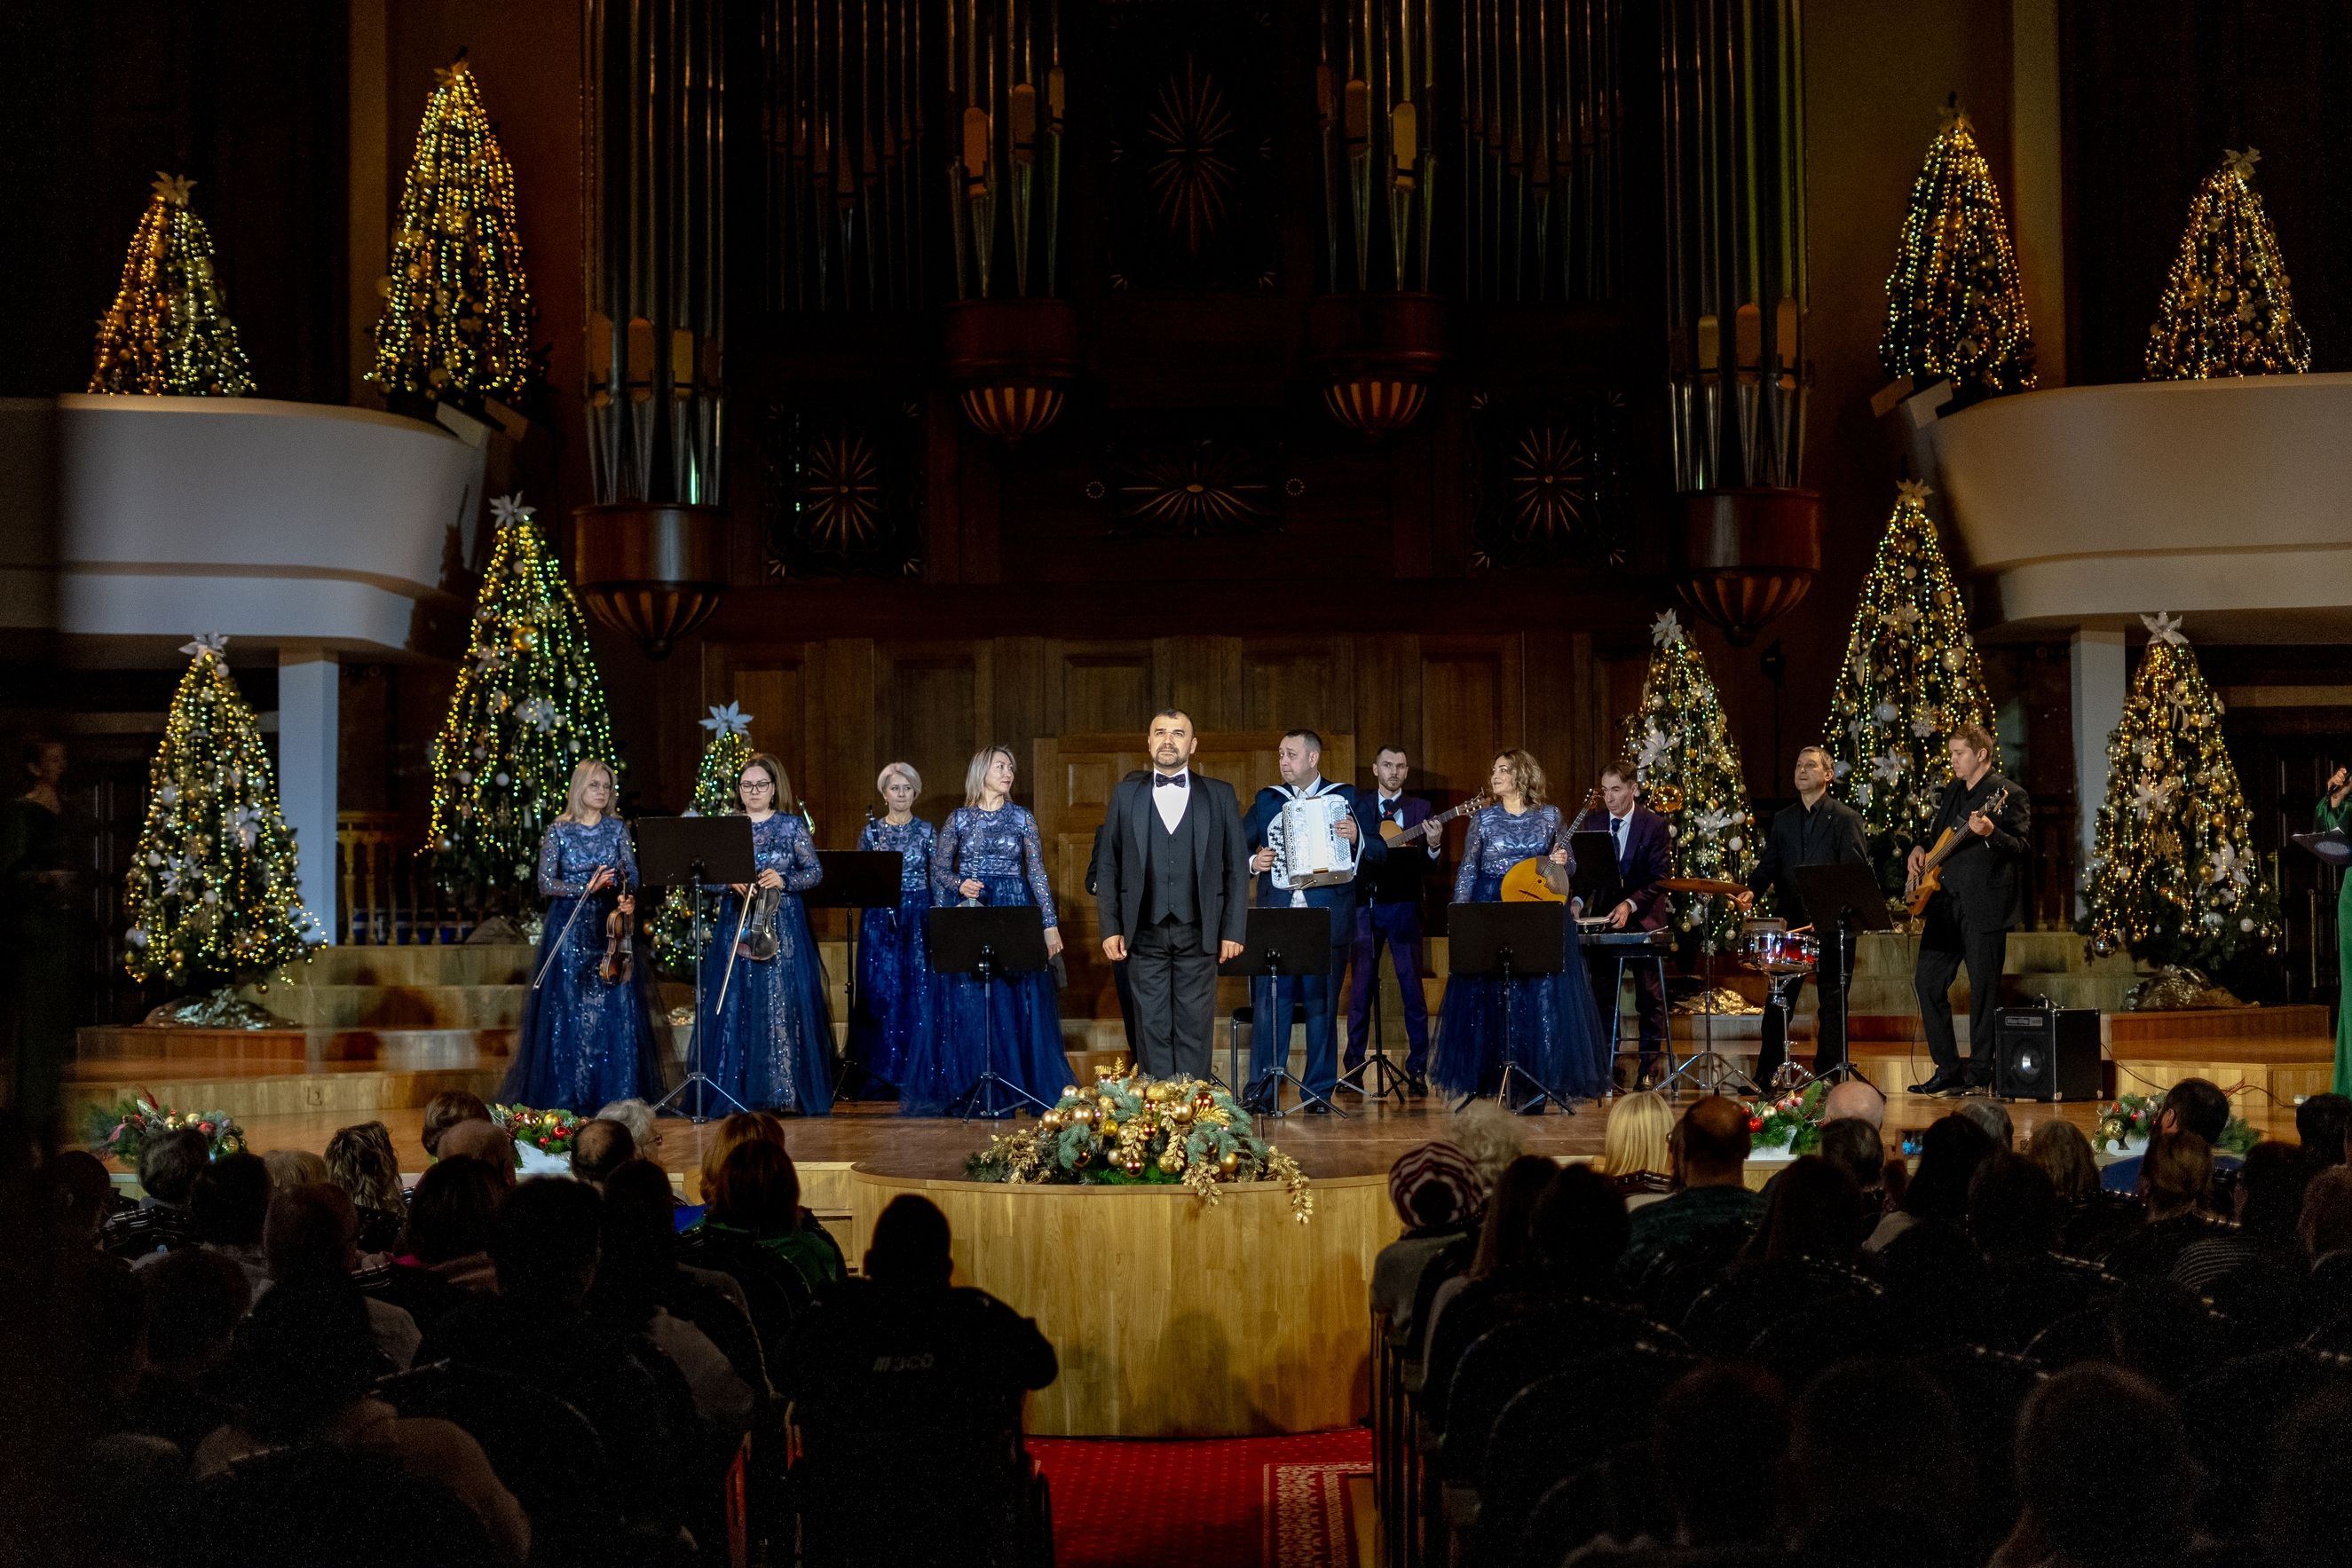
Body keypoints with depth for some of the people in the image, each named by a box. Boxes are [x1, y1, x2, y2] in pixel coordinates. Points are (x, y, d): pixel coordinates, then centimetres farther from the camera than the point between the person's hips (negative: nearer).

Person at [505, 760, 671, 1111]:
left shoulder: (616, 828, 8)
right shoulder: (558, 831, 1)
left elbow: (631, 874, 0)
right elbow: (545, 884, -3)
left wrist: (628, 898, -21)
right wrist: (587, 888, -16)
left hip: (609, 925, 2)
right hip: (570, 930, -2)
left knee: (615, 1009, -3)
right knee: (569, 1010, -5)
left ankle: (615, 1092, 1)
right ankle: (567, 1093, 0)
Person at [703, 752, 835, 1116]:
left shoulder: (792, 825, 4)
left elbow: (815, 872, 0)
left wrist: (784, 881, -16)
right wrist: (730, 882, -13)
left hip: (782, 926, -2)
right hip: (736, 924, 2)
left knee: (782, 1004, -5)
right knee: (735, 1005, -2)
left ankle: (784, 1090, -1)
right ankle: (738, 1089, 3)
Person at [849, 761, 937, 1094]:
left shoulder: (927, 832, 5)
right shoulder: (871, 831, 7)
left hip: (918, 917, -1)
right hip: (879, 918, 1)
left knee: (918, 989, -3)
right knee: (880, 989, -1)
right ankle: (882, 1067, 5)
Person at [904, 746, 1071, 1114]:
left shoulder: (1022, 818, 5)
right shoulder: (958, 818, 5)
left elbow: (1038, 873, 3)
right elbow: (938, 869, 9)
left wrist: (1050, 924, -3)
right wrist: (959, 885, -12)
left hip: (1014, 911, 0)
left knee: (1015, 1002, -1)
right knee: (965, 1006, 0)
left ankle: (1019, 1085, 6)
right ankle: (964, 1088, 9)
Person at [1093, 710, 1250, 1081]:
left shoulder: (1221, 795, 7)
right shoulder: (1126, 794, 9)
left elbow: (1237, 867, 6)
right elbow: (1108, 867, 8)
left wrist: (1233, 931, -1)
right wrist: (1110, 928, 0)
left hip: (1199, 934, 0)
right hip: (1144, 933, 1)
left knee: (1194, 1029, 1)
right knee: (1152, 1029, 2)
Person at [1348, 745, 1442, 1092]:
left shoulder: (1420, 809, 8)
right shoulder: (1355, 803, 9)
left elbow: (1429, 867, 3)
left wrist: (1434, 846, -16)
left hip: (1403, 905, 0)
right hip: (1363, 904, 0)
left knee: (1412, 988, -3)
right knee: (1360, 987, 3)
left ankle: (1417, 1071, 1)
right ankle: (1353, 1069, 9)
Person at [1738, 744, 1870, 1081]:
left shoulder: (1846, 818, -1)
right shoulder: (1783, 819, 15)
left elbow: (1856, 871, -9)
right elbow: (1768, 864, 12)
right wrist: (1753, 890, -9)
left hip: (1832, 924, -4)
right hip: (1792, 921, 4)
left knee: (1833, 1004, 1)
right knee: (1778, 1002, 4)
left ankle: (1829, 1076, 7)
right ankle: (1764, 1076, 7)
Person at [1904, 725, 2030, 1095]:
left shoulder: (2007, 794, -6)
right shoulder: (1951, 791, 18)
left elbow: (2021, 849, -14)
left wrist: (1991, 834, -32)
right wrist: (1919, 850, 11)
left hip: (1985, 905, -8)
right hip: (1945, 903, 8)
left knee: (1984, 990, -3)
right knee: (1927, 981, 5)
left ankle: (1978, 1075, 4)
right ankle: (1948, 1071, 13)